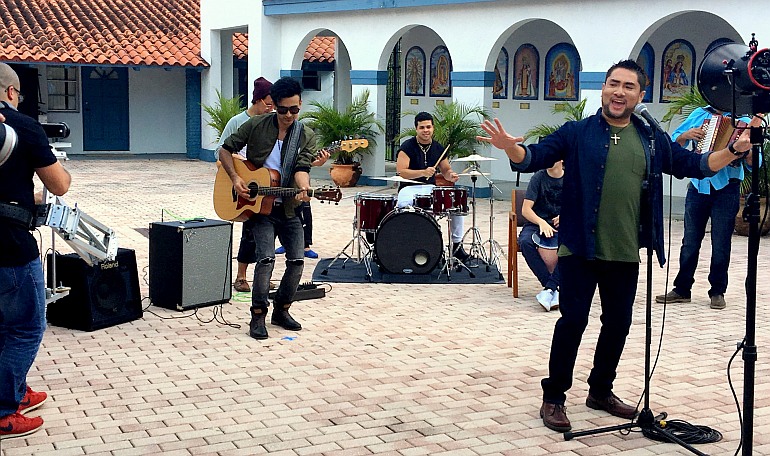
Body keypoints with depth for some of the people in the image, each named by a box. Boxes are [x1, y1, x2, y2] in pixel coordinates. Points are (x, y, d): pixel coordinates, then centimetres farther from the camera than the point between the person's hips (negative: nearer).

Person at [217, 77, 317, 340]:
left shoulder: (307, 137, 0)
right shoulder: (256, 126, -4)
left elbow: (302, 169, -14)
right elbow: (225, 150, 2)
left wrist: (304, 189, -36)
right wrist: (235, 178, -13)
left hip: (288, 208, 3)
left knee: (297, 260, 0)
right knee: (266, 257, -18)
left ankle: (281, 311, 20)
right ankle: (258, 317, -6)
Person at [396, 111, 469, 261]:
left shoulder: (438, 148, 9)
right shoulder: (407, 146, -7)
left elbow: (446, 170, 18)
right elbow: (400, 172, -16)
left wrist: (451, 176, -7)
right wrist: (423, 172, -28)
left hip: (430, 188, 5)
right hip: (409, 188, -5)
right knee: (405, 204, -38)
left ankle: (457, 244, -3)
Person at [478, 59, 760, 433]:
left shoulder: (652, 139, 8)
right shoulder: (576, 133, -3)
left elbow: (694, 165, 17)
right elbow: (532, 158, -10)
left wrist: (734, 150, 5)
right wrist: (509, 147, -31)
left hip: (625, 252, 4)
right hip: (580, 249, -4)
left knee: (618, 323, 13)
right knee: (573, 320, -4)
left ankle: (601, 391, 32)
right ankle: (553, 398, 9)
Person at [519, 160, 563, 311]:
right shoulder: (539, 177, -2)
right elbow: (526, 209, -9)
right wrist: (541, 222, -27)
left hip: (561, 225, 1)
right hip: (536, 224, -1)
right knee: (525, 242, -35)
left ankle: (549, 289, -32)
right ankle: (554, 290, -33)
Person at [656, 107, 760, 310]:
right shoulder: (699, 114, 10)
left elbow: (753, 162, -2)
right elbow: (674, 142, 10)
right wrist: (686, 135, -10)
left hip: (726, 189, -2)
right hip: (698, 185, 2)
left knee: (721, 243, 3)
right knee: (690, 241, 7)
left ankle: (717, 292, 13)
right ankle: (682, 289, 14)